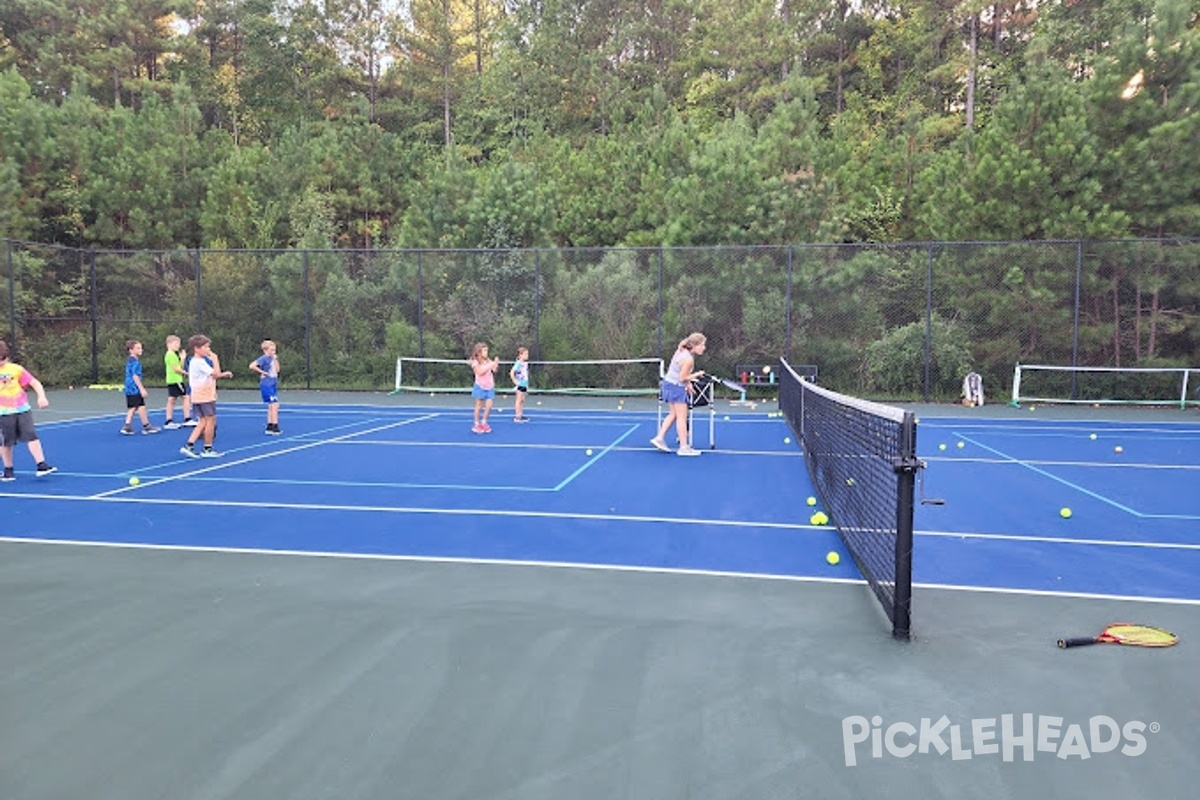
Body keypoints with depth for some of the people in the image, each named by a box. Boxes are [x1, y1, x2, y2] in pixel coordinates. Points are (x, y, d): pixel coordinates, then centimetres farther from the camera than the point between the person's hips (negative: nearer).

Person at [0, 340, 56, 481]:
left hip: (23, 409, 0)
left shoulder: (16, 369, 1)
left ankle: (41, 466, -7)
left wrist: (41, 397, -12)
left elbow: (34, 383, 2)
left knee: (31, 436, -7)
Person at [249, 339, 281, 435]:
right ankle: (275, 427, -9)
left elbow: (277, 370, 11)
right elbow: (252, 366, -24)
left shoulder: (272, 358, 11)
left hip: (273, 385, 9)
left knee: (272, 406, 13)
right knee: (274, 405, -11)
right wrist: (262, 372, -17)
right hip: (267, 385, -9)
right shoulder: (263, 358, -13)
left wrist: (276, 359, 3)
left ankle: (269, 427, 20)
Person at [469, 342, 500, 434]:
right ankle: (477, 424, 12)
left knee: (489, 405, -3)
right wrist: (490, 365, -21)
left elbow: (494, 370, 1)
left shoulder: (488, 361, 7)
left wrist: (496, 364, -15)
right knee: (479, 405, 2)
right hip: (480, 386, -4)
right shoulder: (475, 362, -5)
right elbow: (480, 372, -18)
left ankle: (484, 422, 15)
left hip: (489, 387, 4)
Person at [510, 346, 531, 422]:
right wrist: (515, 381, -18)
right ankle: (517, 416, 0)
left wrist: (527, 385, 19)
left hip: (524, 385, 8)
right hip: (520, 385, -8)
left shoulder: (526, 363, 10)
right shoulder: (518, 363, -15)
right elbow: (511, 372, -21)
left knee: (522, 400, 12)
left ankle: (521, 415, 19)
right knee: (519, 400, -4)